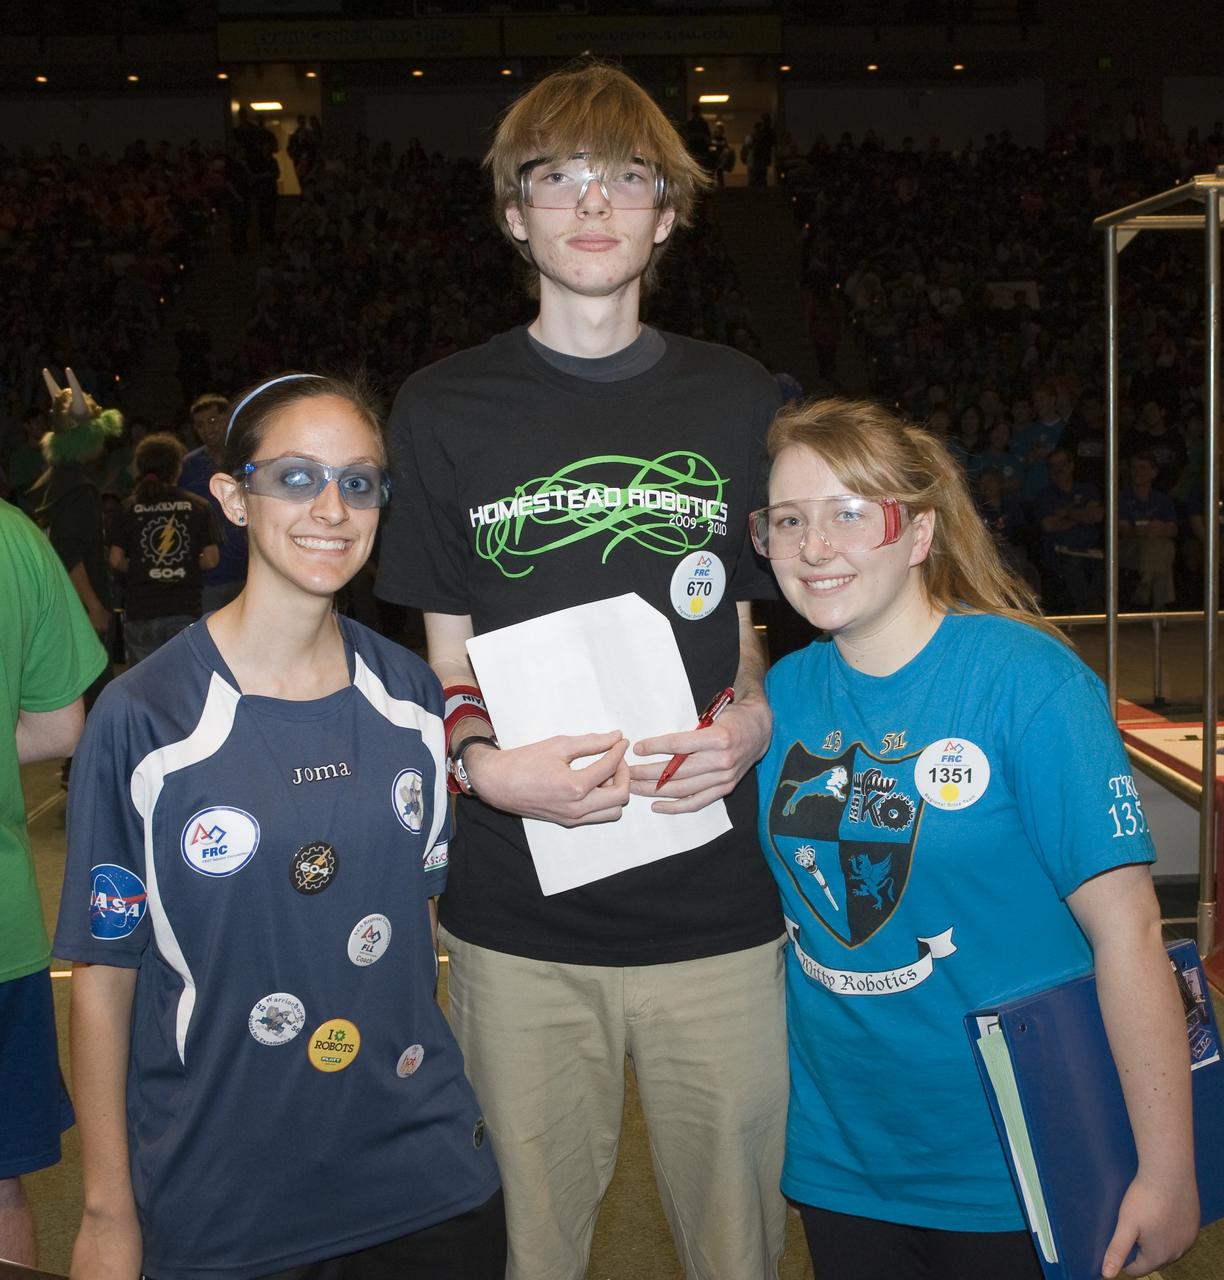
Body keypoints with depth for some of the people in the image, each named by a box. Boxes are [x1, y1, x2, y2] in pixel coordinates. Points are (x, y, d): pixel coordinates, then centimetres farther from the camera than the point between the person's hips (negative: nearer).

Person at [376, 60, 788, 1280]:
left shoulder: (740, 401, 6)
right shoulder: (444, 410, 4)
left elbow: (772, 627, 13)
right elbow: (445, 657, 6)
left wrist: (753, 721, -8)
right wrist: (485, 762, -14)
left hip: (718, 905, 1)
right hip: (519, 916, 0)